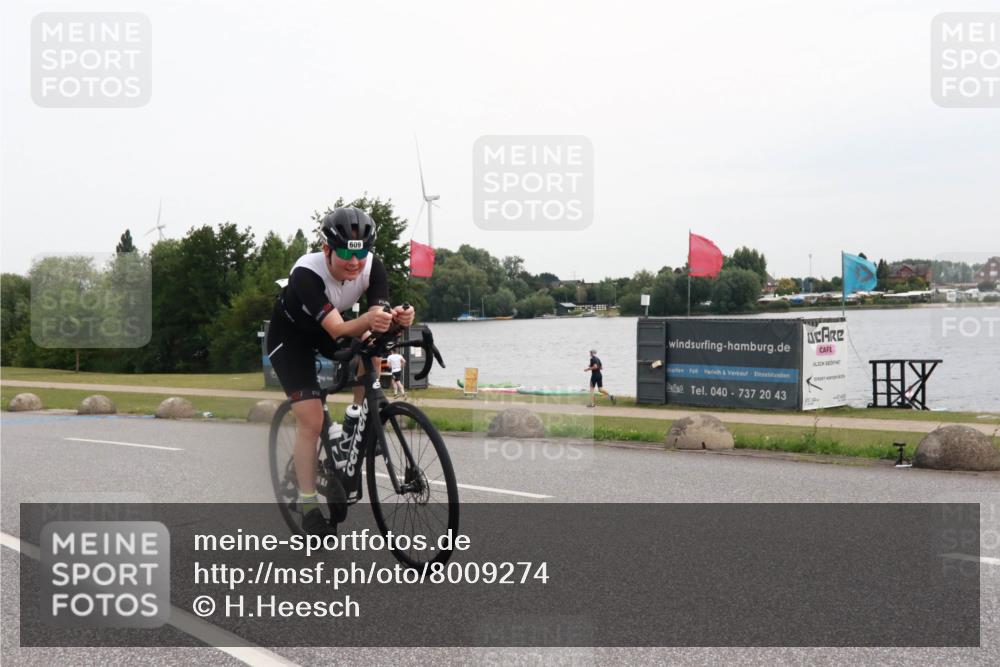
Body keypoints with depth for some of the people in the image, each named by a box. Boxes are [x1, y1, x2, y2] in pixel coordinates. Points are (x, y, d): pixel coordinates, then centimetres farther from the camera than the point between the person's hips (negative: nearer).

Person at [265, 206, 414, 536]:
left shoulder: (373, 267, -25)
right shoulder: (307, 273, -38)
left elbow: (375, 321, -32)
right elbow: (338, 330, -44)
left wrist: (394, 319, -55)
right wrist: (367, 321, -64)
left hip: (332, 328, 5)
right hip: (290, 335, -5)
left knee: (369, 359, -25)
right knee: (311, 419, -15)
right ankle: (308, 504, 1)